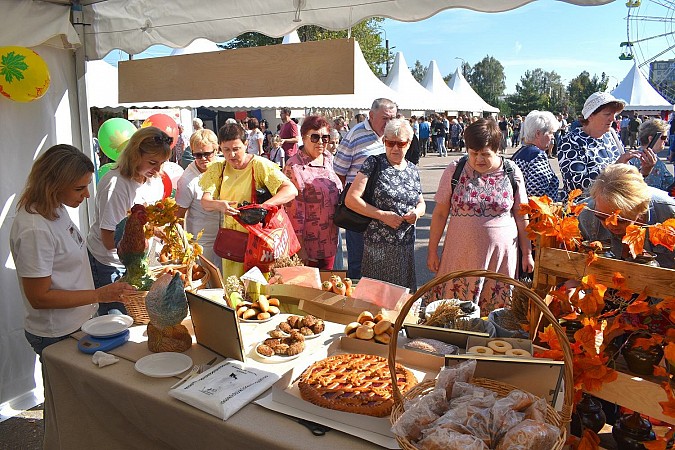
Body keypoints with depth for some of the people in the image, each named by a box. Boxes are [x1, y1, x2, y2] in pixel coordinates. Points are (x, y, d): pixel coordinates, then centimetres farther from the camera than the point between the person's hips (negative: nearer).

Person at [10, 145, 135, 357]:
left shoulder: (57, 209, 0)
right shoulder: (34, 230, -28)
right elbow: (38, 297, -23)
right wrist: (99, 295, -24)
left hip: (78, 322, 8)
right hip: (57, 336, -8)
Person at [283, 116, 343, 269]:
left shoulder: (328, 159, 5)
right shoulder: (295, 166, -17)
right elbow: (294, 211, -18)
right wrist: (300, 248, -18)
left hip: (330, 242, 7)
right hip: (308, 245, -7)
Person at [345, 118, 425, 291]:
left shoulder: (412, 170, 10)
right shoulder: (374, 163, -6)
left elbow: (421, 203, 20)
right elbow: (351, 199, -12)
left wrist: (417, 212, -4)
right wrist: (383, 215, -16)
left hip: (406, 245, 5)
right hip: (378, 245, -5)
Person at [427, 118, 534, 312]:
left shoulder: (512, 173, 0)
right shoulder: (454, 171, -2)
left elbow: (521, 217, 7)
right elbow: (440, 213, 2)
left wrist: (527, 253, 9)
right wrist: (432, 251, 3)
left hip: (501, 255, 1)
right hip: (461, 256, 0)